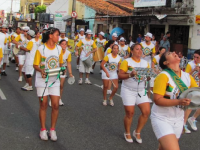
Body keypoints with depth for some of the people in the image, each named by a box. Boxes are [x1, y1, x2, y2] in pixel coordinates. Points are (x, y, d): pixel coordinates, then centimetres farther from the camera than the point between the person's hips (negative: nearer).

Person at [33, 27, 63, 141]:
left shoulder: (59, 49, 3)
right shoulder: (41, 49, -9)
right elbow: (35, 65, -5)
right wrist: (41, 71, -25)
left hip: (55, 80, 3)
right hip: (42, 80, -3)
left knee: (56, 105, -1)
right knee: (43, 105, 5)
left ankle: (53, 130, 15)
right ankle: (43, 129, 20)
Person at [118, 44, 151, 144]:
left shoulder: (145, 63, 8)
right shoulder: (127, 62, -7)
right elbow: (120, 76, -11)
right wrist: (130, 75, -26)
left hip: (141, 91, 5)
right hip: (128, 91, -4)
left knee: (146, 111, -5)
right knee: (130, 113, 0)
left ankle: (137, 132, 16)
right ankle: (127, 133, 24)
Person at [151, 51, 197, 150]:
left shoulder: (188, 76, 1)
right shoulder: (163, 76, -16)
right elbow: (157, 100, -20)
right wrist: (179, 102, -29)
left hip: (178, 119, 6)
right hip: (162, 119, -6)